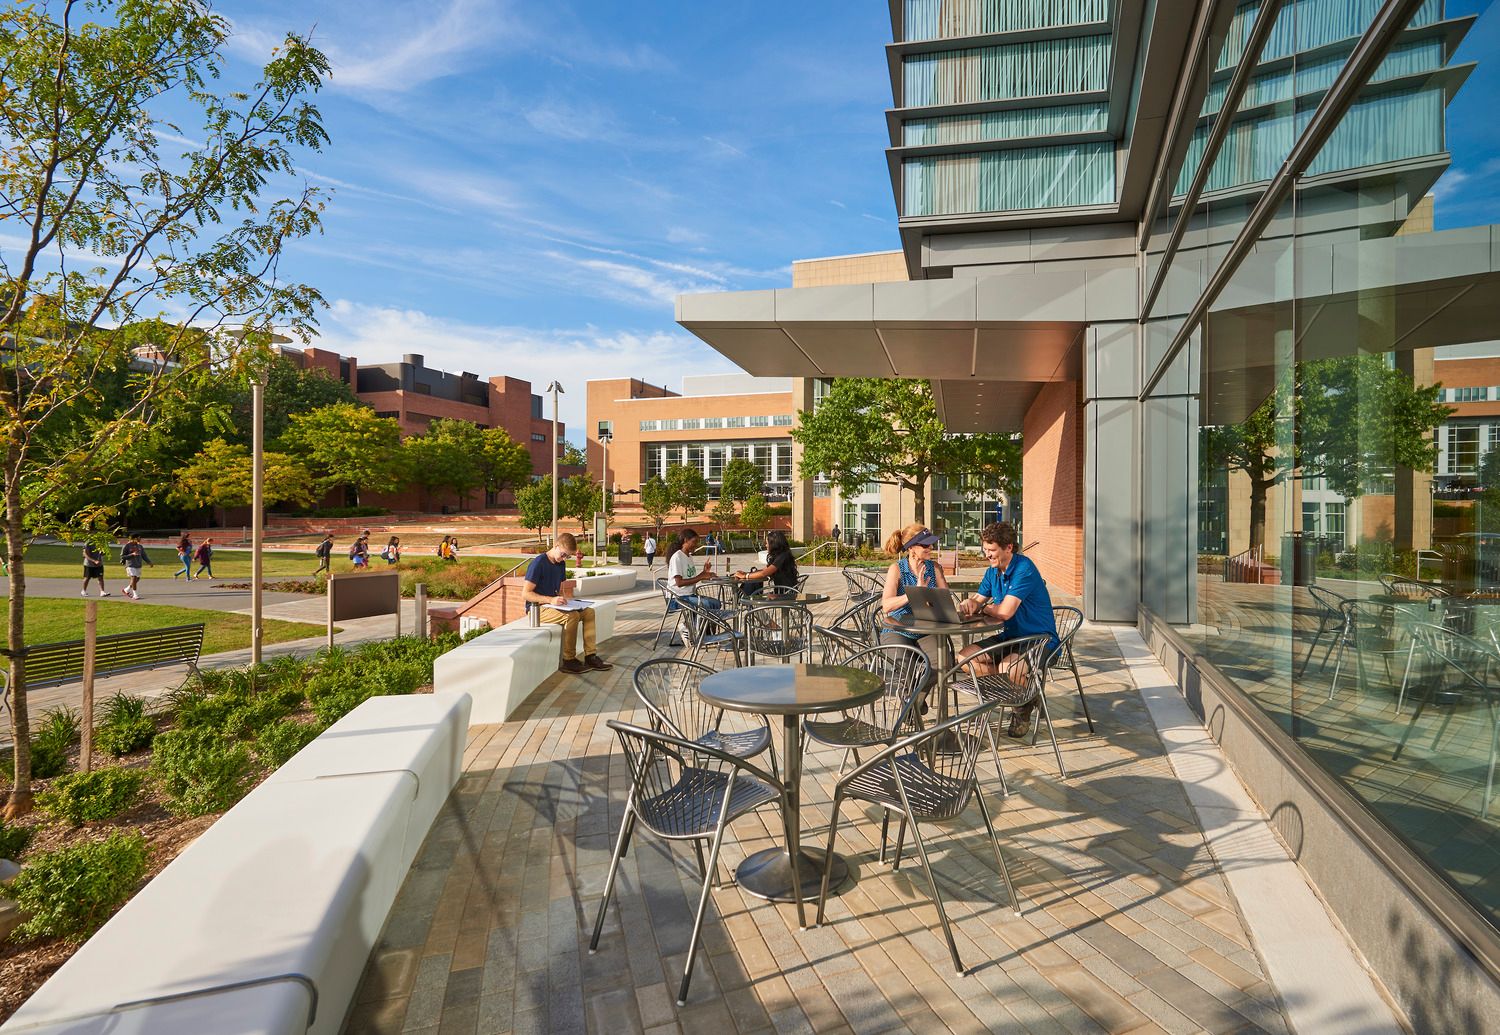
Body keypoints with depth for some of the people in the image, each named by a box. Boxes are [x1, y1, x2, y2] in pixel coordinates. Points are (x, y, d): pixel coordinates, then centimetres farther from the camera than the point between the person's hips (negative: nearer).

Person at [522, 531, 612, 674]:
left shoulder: (561, 564, 11)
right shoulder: (538, 563, -15)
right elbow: (525, 594, -19)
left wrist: (563, 597, -2)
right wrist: (551, 600, -27)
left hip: (553, 605, 8)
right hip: (537, 608, -8)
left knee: (588, 612, -8)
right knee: (572, 616, -31)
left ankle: (590, 656, -10)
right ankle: (568, 661, -20)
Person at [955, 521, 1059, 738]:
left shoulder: (1024, 569, -21)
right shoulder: (993, 571, 6)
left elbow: (1004, 612, -27)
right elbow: (977, 601, 7)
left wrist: (981, 607, -8)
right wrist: (969, 603, -18)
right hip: (1010, 637, 8)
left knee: (1008, 668, -35)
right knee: (964, 658, -9)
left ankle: (1025, 705, 1)